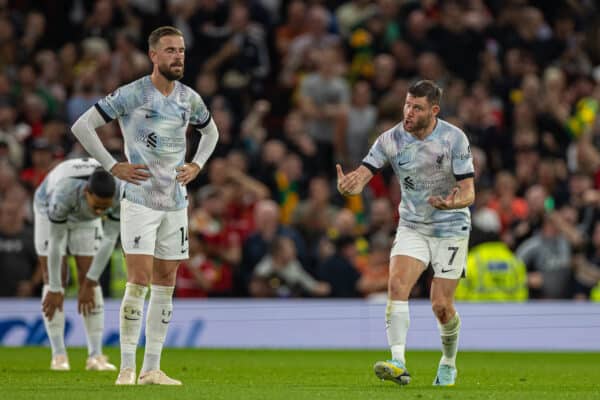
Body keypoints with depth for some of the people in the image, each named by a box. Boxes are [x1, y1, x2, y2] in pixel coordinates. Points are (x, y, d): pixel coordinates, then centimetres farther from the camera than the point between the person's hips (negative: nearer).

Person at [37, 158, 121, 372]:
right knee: (51, 279, -10)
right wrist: (55, 290, -27)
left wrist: (89, 283, -21)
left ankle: (95, 355, -7)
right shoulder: (64, 193, -46)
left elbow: (110, 239, -25)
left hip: (85, 218, 3)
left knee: (88, 280, -6)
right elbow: (55, 243, -35)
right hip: (49, 211, -3)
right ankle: (59, 355, -7)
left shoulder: (120, 194, -37)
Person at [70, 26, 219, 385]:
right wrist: (113, 167, -12)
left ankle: (152, 369, 10)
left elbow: (211, 132, 27)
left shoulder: (190, 98, 7)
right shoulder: (131, 95, -10)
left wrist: (197, 166, 11)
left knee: (165, 284, 5)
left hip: (176, 203, 5)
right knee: (139, 281, -12)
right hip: (140, 200, -5)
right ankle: (127, 367, -6)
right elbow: (82, 126, -8)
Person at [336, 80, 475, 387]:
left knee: (441, 306, -2)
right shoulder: (391, 139, -9)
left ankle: (448, 364, 26)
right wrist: (349, 184, -41)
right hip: (412, 226, 2)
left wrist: (452, 202, -39)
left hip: (451, 229, -2)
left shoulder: (454, 138, -15)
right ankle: (398, 364, -31)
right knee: (397, 284, -22)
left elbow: (468, 191, -16)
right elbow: (363, 174, -17)